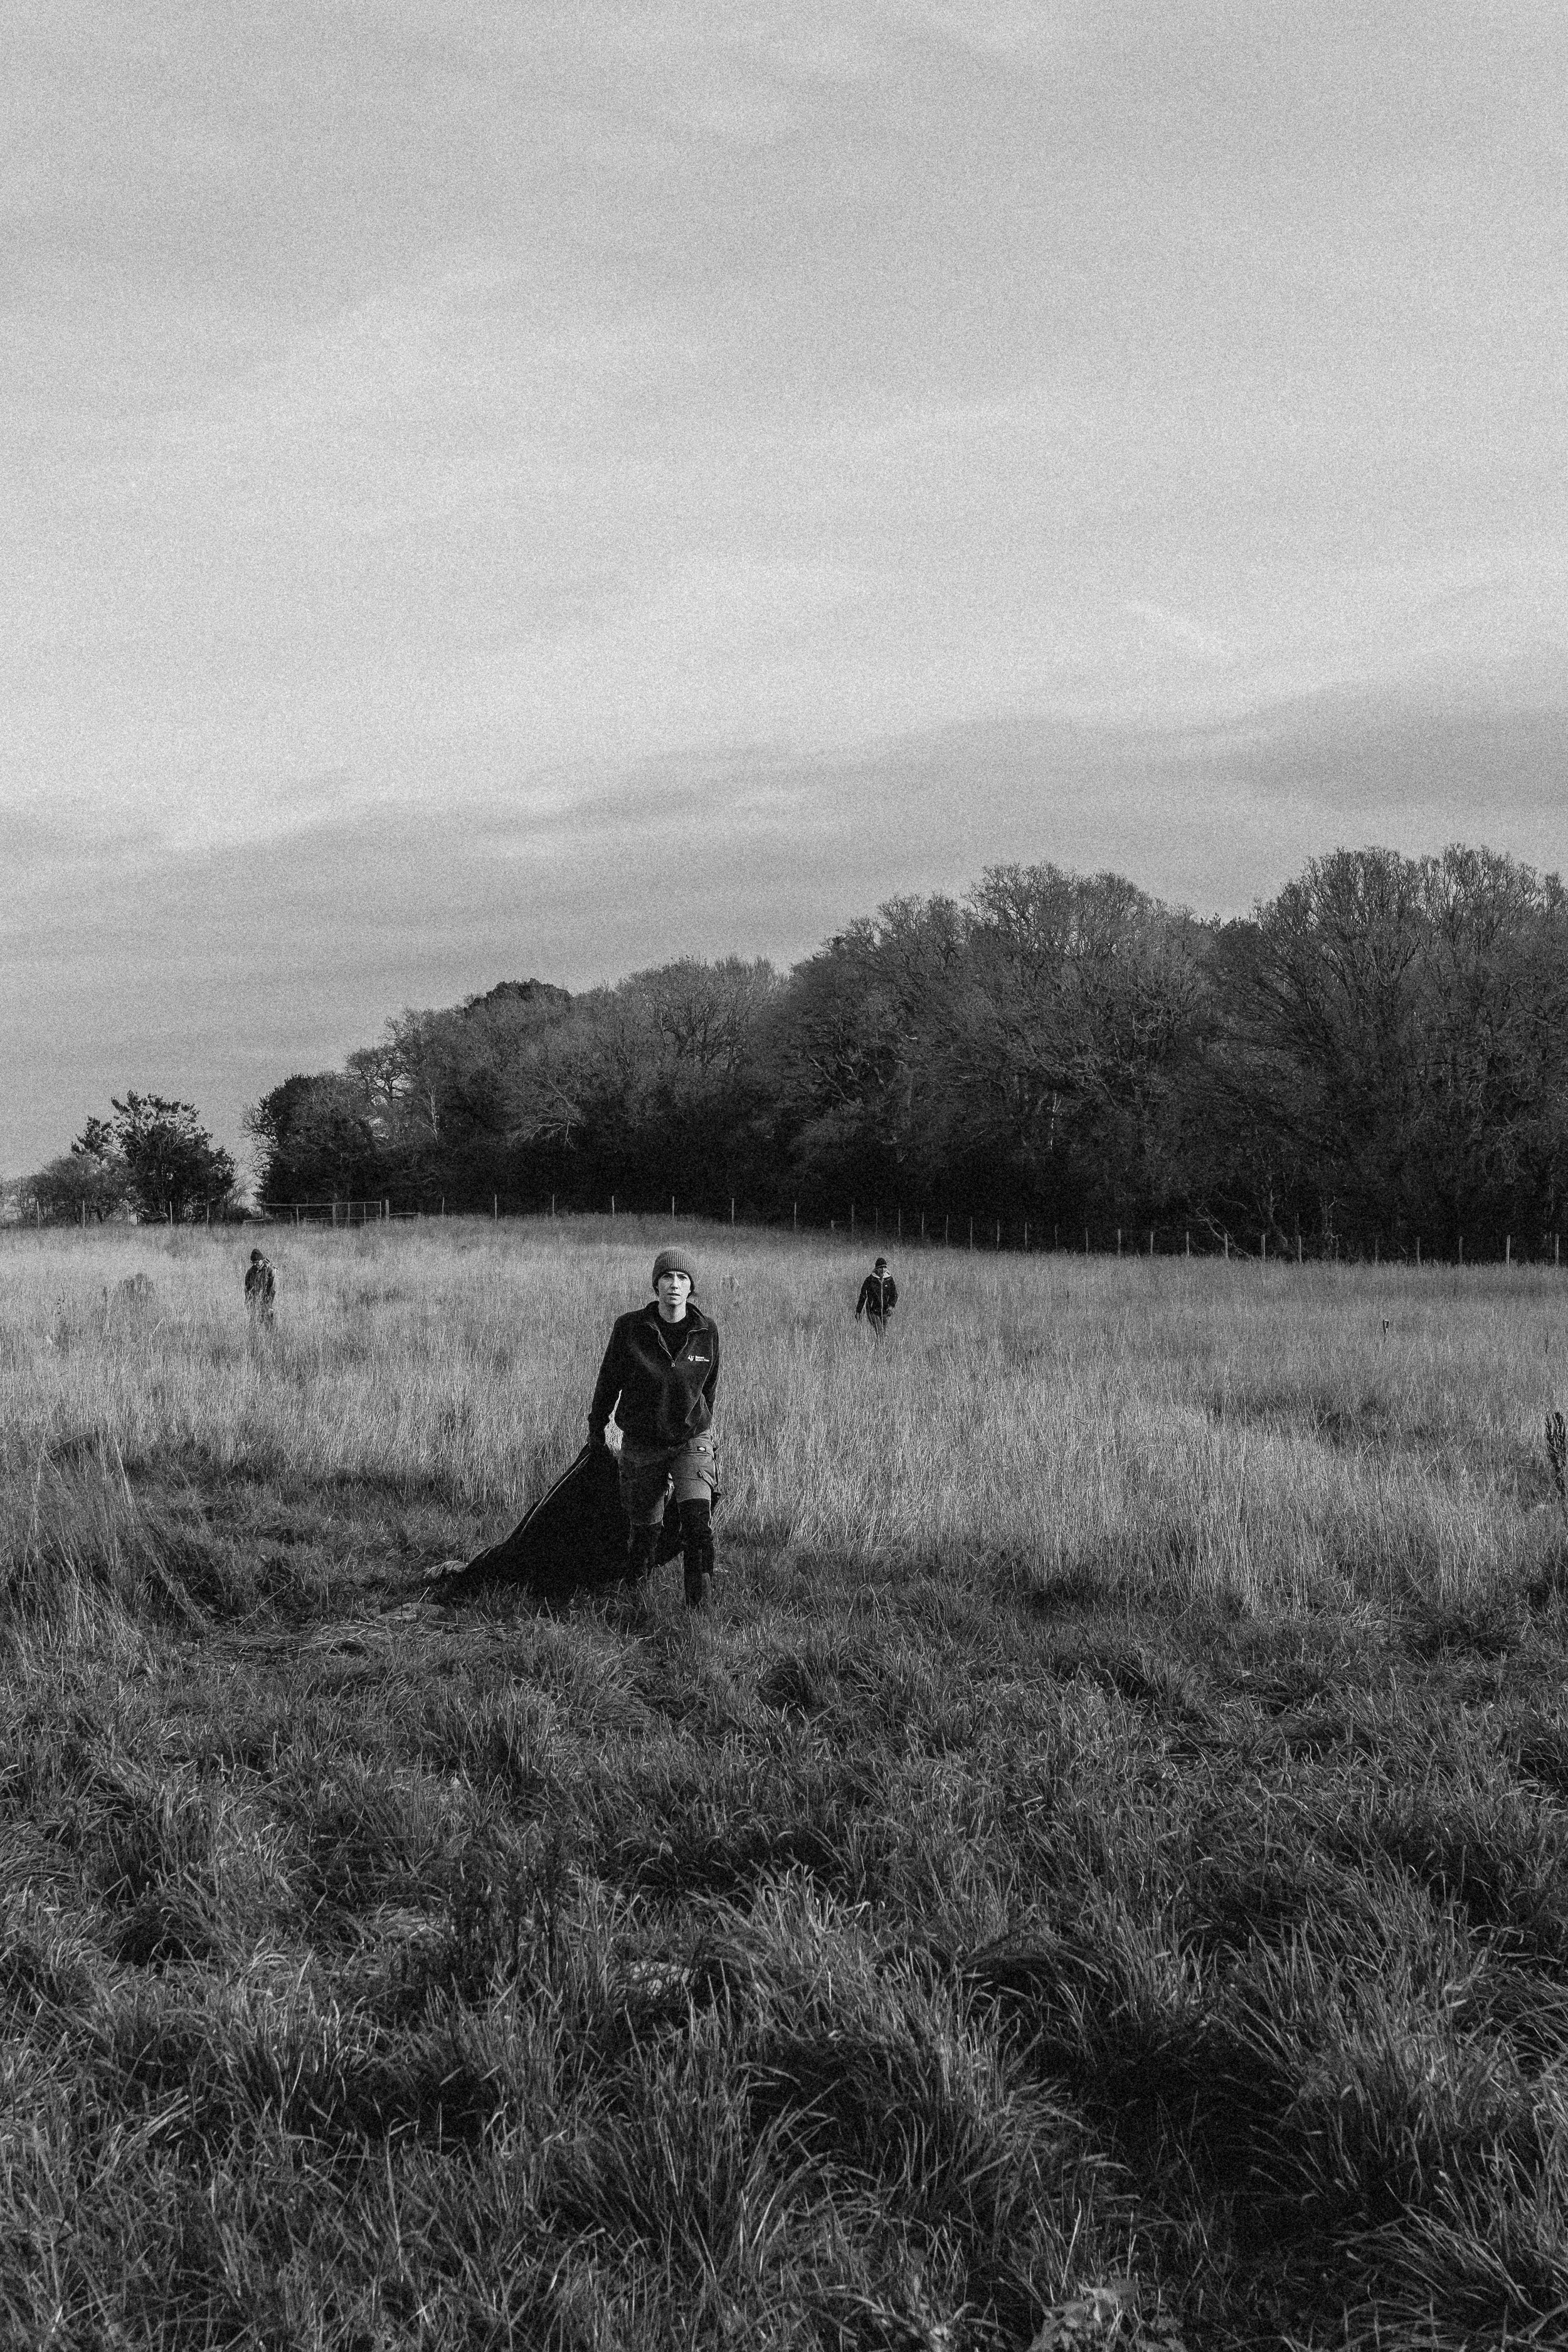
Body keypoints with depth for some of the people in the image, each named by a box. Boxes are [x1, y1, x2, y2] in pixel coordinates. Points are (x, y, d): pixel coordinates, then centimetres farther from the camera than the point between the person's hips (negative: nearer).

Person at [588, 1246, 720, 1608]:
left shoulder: (706, 1330, -5)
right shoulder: (629, 1327, -9)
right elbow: (609, 1380, 5)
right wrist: (597, 1427, 15)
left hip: (691, 1440, 0)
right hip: (641, 1444, 0)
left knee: (697, 1517, -21)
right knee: (645, 1531, 7)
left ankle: (697, 1603, -12)